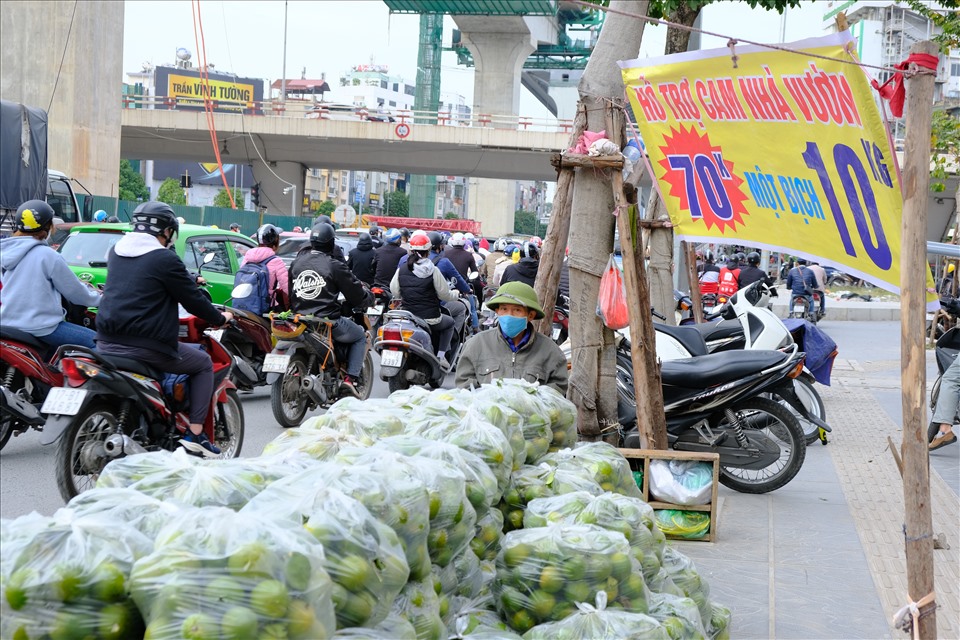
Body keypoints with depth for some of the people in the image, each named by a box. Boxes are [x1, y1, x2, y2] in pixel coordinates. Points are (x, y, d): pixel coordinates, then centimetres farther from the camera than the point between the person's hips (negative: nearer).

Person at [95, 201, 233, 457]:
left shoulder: (116, 252, 12)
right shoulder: (165, 259, -11)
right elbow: (193, 299, -5)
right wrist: (220, 318, 14)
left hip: (106, 343, 7)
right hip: (148, 347, -7)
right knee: (204, 364, 13)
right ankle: (194, 434, 4)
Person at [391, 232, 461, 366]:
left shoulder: (402, 269, -2)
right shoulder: (433, 271, -12)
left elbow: (394, 292, 6)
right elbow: (445, 294, -6)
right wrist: (456, 293, 16)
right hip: (431, 319, -4)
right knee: (450, 323, 27)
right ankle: (441, 355, 14)